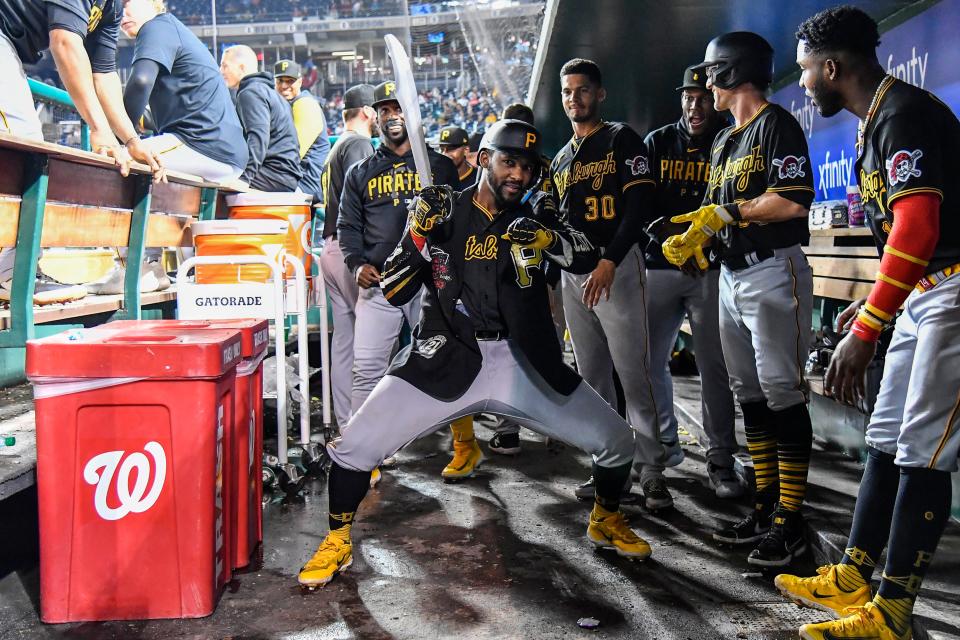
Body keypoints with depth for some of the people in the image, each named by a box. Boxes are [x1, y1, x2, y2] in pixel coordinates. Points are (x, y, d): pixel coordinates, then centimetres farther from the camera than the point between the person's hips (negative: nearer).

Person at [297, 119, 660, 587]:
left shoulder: (537, 219, 6)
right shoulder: (441, 211, 1)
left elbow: (588, 259, -11)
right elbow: (393, 293, -2)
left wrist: (548, 238, -30)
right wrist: (419, 237, -16)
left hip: (526, 367, 2)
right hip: (444, 363, -1)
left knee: (616, 440, 1)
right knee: (355, 445, -13)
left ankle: (605, 522, 32)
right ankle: (338, 540, 15)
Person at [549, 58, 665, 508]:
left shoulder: (621, 140, 1)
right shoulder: (561, 159, 20)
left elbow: (638, 205, -10)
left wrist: (609, 261, -19)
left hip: (617, 264, -7)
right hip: (573, 271, 7)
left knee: (634, 375, -8)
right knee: (592, 378, 8)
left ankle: (652, 472, -2)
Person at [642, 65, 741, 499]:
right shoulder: (658, 143, 11)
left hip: (710, 270, -2)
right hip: (660, 266, 3)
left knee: (714, 365, -2)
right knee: (650, 359, 7)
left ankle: (720, 458, 8)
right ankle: (662, 442, 26)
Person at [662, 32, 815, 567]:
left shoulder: (776, 124, -7)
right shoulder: (724, 141, 21)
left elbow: (793, 202, -19)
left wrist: (726, 212, -14)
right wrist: (691, 240, 0)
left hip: (773, 273, -9)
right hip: (731, 276, 9)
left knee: (782, 394, -7)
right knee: (749, 395, 10)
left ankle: (791, 521, -1)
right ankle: (766, 507, 19)